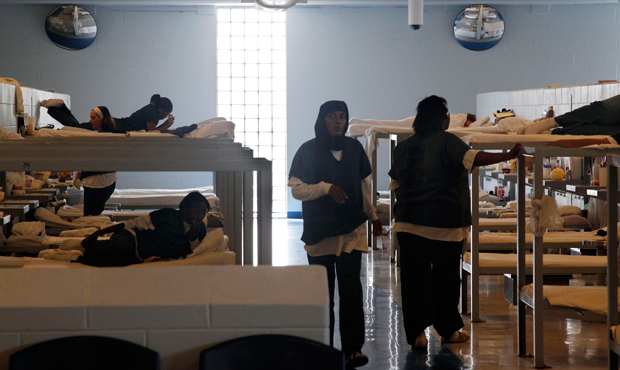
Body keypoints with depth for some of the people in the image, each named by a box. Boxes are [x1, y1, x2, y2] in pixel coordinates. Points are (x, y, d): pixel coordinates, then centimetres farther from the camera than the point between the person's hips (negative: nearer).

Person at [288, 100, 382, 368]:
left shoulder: (354, 149, 10)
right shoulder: (308, 151, 1)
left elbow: (364, 185, 19)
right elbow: (296, 189, -5)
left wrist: (372, 216, 22)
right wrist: (326, 187, -17)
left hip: (351, 230, 2)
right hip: (319, 233, -1)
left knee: (351, 290, -6)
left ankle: (353, 348, -7)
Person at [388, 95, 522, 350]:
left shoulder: (402, 148, 9)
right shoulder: (446, 142, -8)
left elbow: (395, 185, 16)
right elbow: (473, 158, -22)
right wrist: (508, 156, -24)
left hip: (409, 223, 4)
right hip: (444, 222, -4)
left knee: (414, 276, 4)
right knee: (445, 276, 9)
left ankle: (416, 333, -1)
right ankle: (448, 330, 22)